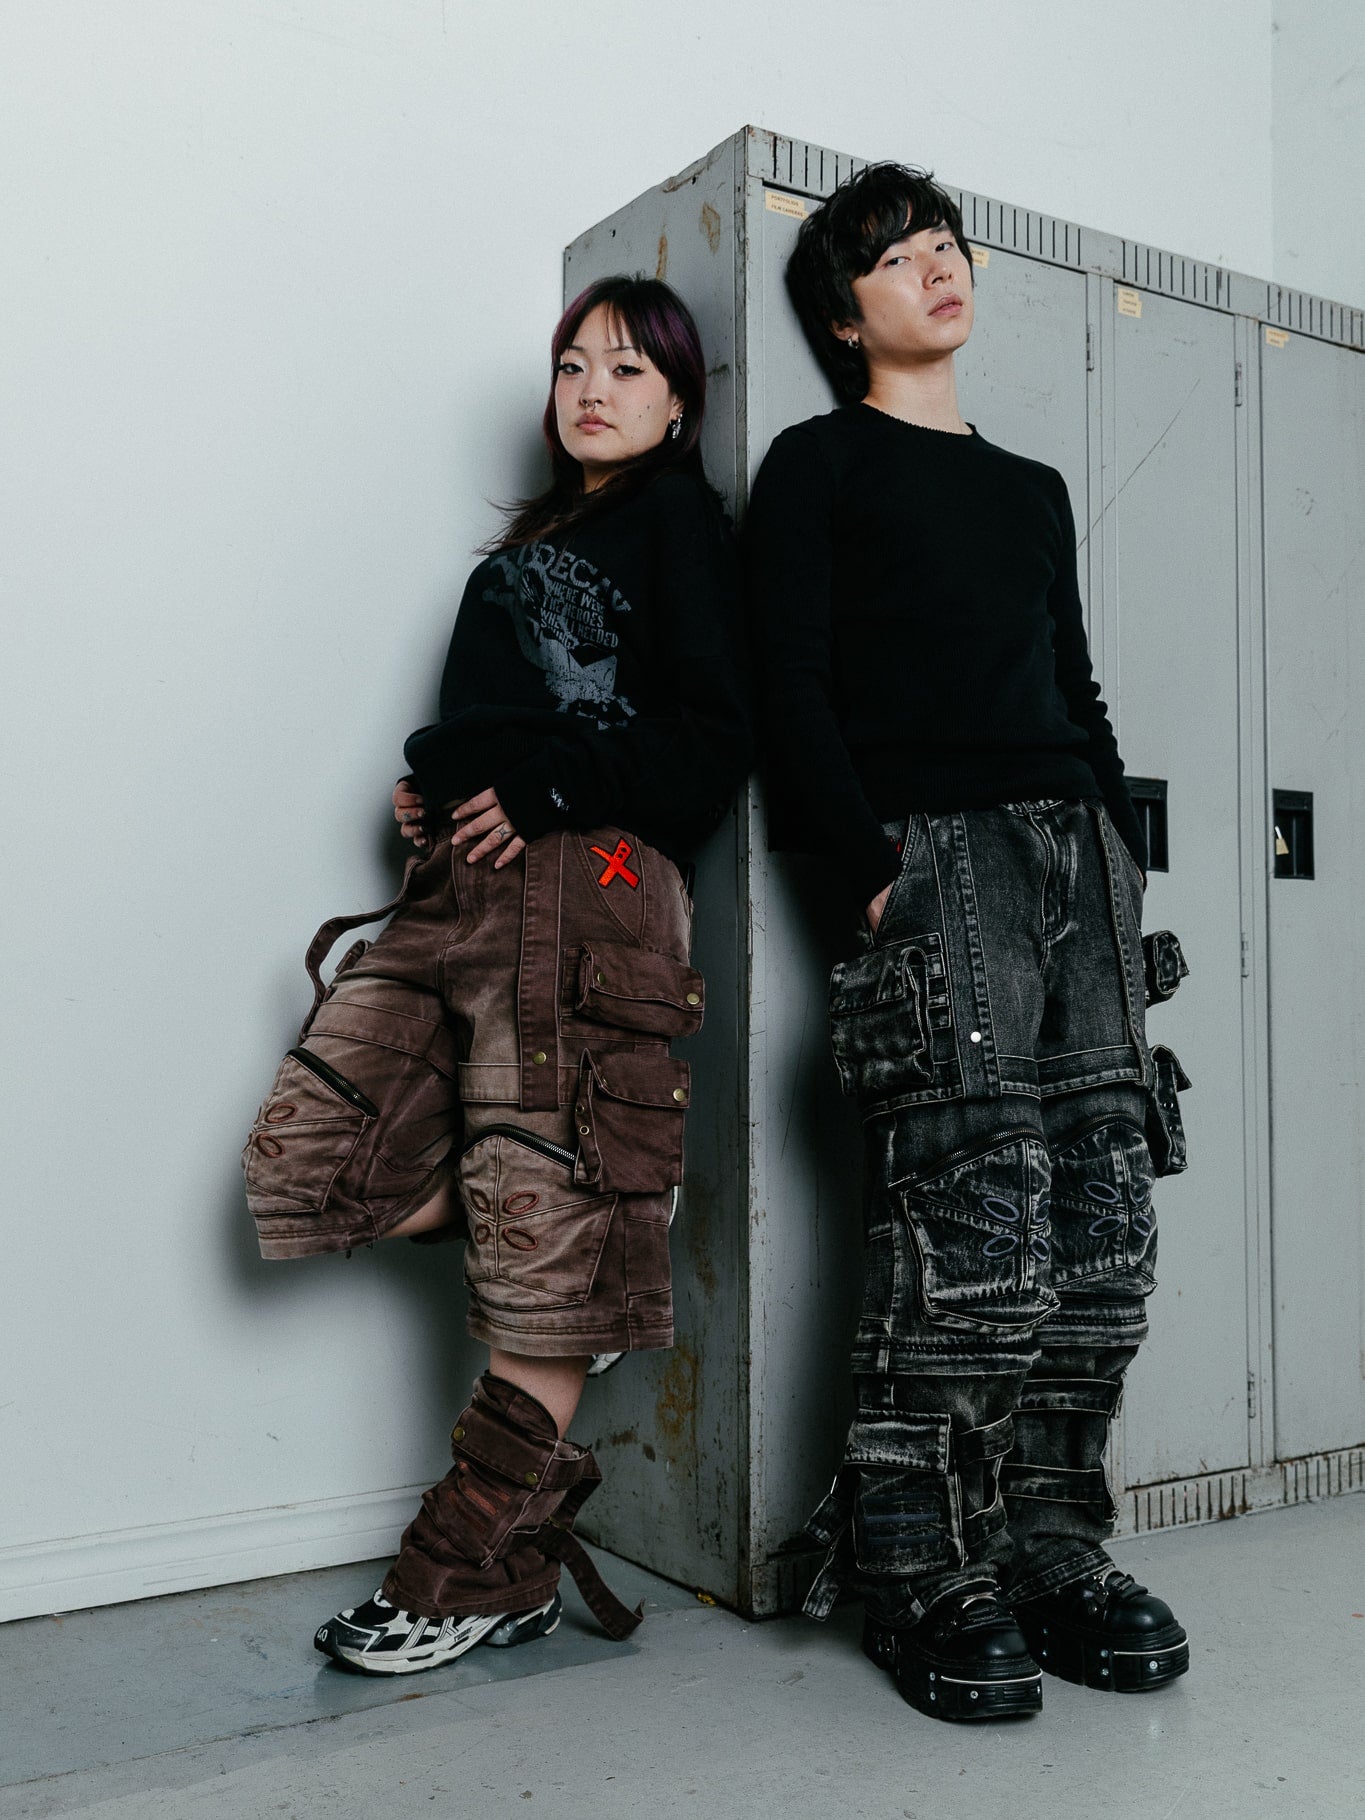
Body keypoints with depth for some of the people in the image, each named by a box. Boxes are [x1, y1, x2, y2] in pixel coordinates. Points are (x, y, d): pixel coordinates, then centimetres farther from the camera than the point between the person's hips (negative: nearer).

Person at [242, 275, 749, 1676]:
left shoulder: (679, 522, 7)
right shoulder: (531, 541, 29)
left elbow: (710, 741, -4)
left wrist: (546, 787, -14)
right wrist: (432, 786, 10)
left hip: (585, 883, -8)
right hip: (460, 880, 8)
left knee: (540, 1224, -7)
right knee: (307, 1150, -1)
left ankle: (480, 1571, 1)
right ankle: (604, 1244, 11)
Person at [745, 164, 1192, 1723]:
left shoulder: (1033, 490, 29)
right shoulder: (818, 467, 10)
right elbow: (791, 692, -2)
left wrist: (1126, 857, 13)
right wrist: (871, 868, -13)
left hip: (1078, 846, 6)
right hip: (934, 847, -6)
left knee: (1104, 1216, -2)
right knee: (975, 1227, -14)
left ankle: (1053, 1546, 9)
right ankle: (925, 1574, -1)